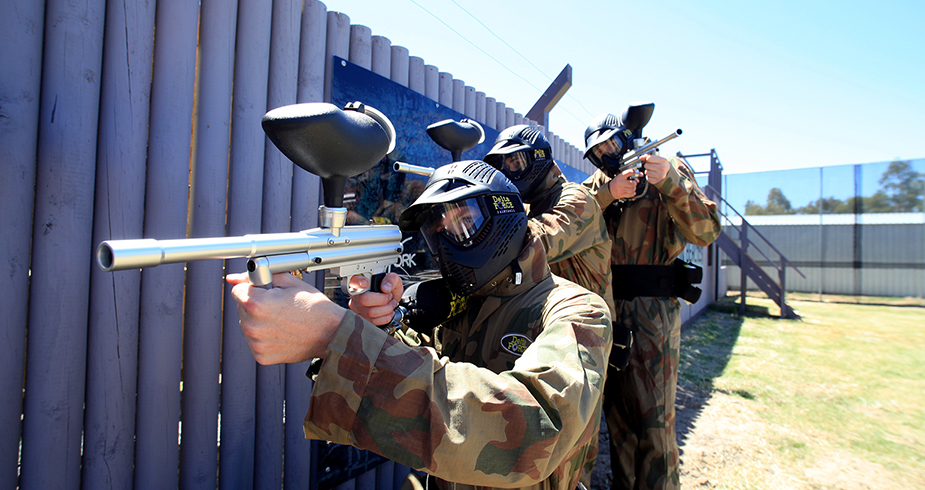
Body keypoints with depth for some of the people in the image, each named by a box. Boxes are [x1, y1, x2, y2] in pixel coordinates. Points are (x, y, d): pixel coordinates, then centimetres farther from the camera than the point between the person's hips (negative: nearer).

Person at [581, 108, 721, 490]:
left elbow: (705, 232, -12)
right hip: (607, 307, 4)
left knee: (655, 419, -2)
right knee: (617, 412, 14)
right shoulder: (597, 183, 12)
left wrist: (670, 182, -24)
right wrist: (607, 194, -16)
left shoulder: (670, 170, 1)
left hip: (653, 309, -4)